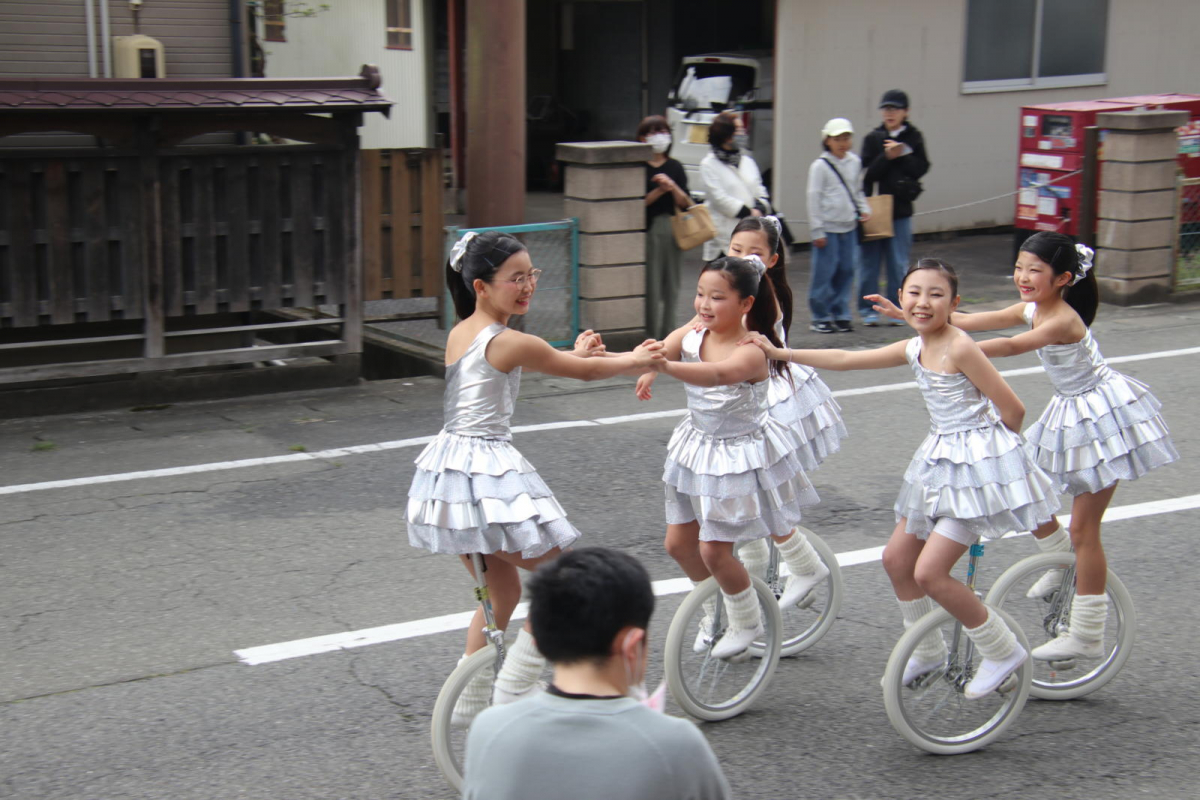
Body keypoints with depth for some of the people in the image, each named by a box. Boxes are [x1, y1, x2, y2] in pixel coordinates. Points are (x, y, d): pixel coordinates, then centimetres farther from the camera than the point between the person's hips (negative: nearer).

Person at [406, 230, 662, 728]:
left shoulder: (458, 335, 10)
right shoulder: (511, 343, -14)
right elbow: (585, 371, -2)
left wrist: (576, 353, 31)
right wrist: (636, 361, 15)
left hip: (448, 467, 9)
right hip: (490, 472, -9)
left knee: (500, 592, 23)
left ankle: (470, 704, 29)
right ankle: (509, 699, 2)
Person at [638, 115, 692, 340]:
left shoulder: (675, 167, 10)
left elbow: (686, 204, 3)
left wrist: (673, 187, -14)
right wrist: (659, 190, -17)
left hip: (672, 230, 5)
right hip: (648, 230, -5)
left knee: (671, 287, 9)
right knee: (650, 287, -6)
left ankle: (668, 335, 17)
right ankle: (651, 336, 1)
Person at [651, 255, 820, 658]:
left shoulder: (751, 351, -28)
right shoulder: (691, 335, -9)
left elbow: (719, 374, -50)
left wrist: (665, 365, -66)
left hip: (743, 455, -7)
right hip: (697, 446, 7)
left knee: (713, 549, -3)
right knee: (678, 542, 11)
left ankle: (747, 622, 24)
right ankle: (716, 608, 38)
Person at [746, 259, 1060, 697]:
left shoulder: (960, 349, -19)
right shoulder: (914, 349, 5)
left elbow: (1013, 408, -16)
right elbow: (845, 359, 10)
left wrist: (992, 445, 3)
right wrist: (780, 353, 8)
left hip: (978, 464, -9)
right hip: (939, 463, 9)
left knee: (929, 573, -12)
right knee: (896, 559, 12)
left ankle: (1002, 651, 5)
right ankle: (927, 651, 31)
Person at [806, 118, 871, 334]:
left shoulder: (854, 162, 9)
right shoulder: (820, 165, -8)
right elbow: (814, 198, -8)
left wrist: (864, 209, 5)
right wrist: (817, 230, -10)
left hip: (849, 227, 6)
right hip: (828, 227, -6)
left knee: (847, 270, 7)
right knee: (824, 272, -4)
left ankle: (840, 315, 17)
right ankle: (820, 318, 6)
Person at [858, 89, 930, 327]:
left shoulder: (913, 138, 6)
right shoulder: (873, 138, 3)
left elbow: (921, 168, -4)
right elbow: (868, 173, -6)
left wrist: (902, 154, -15)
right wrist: (887, 157, -18)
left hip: (901, 210, 1)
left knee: (899, 264, 4)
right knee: (870, 261, 1)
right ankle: (868, 309, 9)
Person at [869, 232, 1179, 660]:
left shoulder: (1063, 320, -26)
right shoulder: (1032, 310, 0)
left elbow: (1011, 347, -41)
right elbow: (969, 321, 1)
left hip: (1103, 417, -9)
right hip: (1070, 414, 9)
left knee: (1083, 527, -4)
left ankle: (1087, 636, 7)